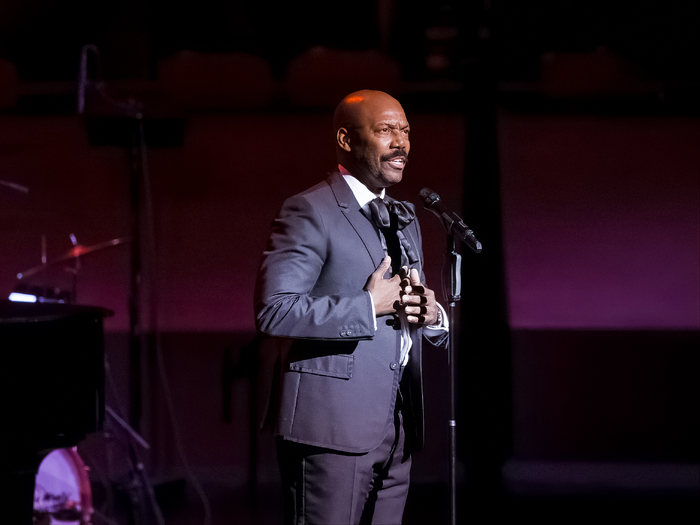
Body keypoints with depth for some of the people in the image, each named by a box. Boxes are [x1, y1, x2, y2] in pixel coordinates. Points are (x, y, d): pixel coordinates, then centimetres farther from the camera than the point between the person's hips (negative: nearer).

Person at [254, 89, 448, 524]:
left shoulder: (404, 218, 21)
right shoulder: (310, 212, -7)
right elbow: (274, 310, -18)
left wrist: (432, 315, 2)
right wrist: (370, 306, -18)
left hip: (397, 428, 8)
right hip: (334, 427, -8)